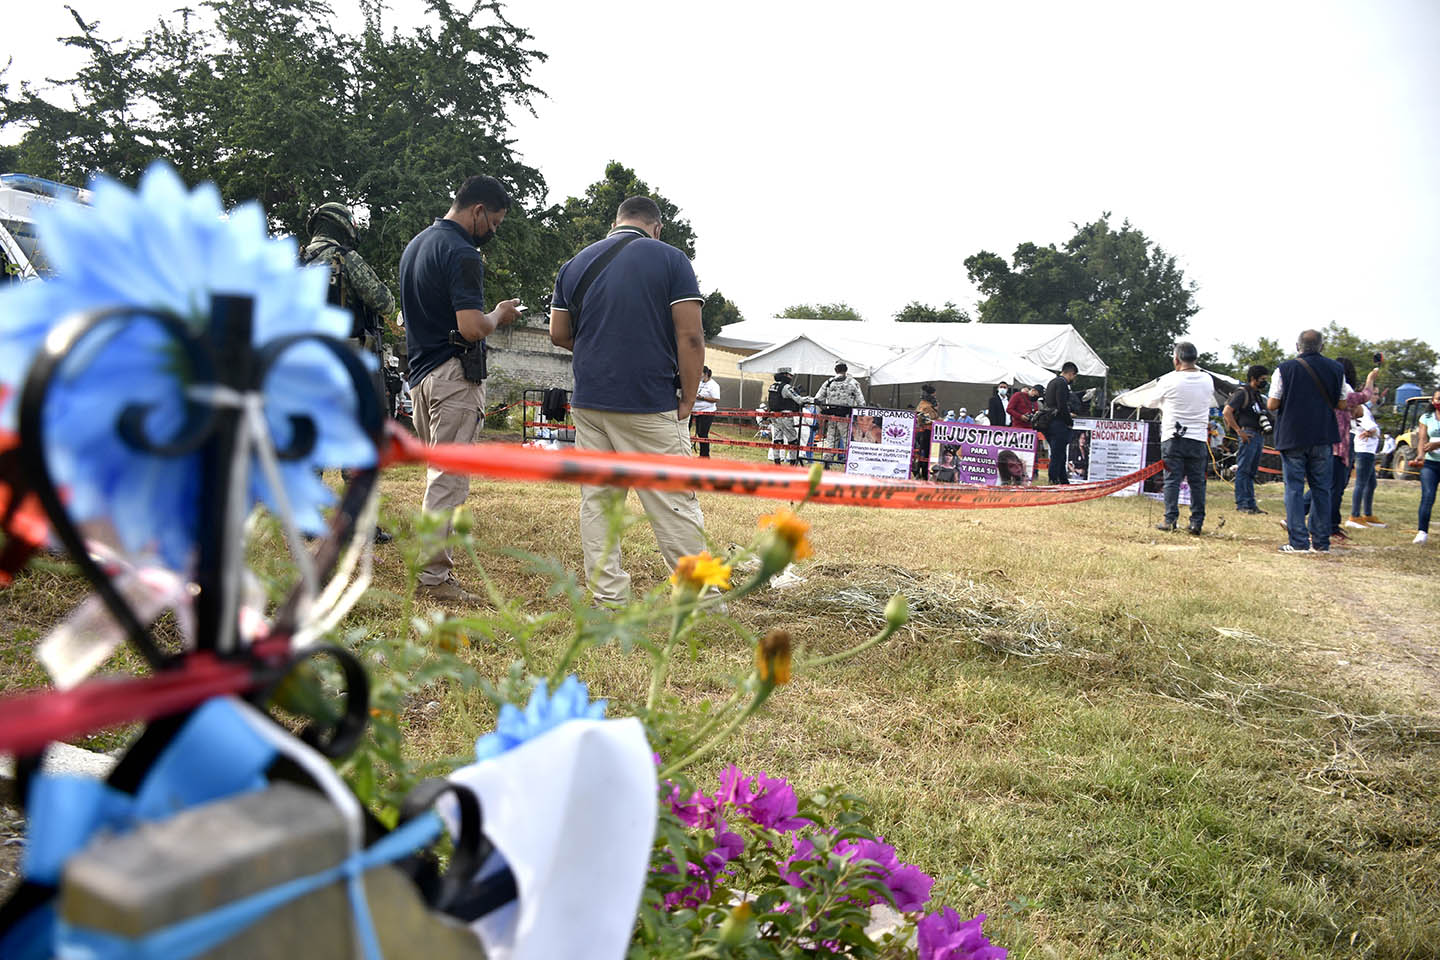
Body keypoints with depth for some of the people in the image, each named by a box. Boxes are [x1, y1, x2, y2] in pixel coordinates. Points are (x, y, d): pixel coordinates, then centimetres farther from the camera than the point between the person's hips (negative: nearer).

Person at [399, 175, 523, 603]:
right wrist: (500, 315, -4)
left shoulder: (416, 244, 16)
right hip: (453, 375, -10)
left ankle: (435, 558, 25)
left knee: (438, 472, 18)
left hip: (420, 372, 10)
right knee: (449, 478, -6)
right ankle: (433, 577, -3)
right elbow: (471, 328, -24)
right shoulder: (461, 253, -15)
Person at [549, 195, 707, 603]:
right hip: (651, 406, -4)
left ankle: (608, 598, 10)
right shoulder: (671, 259, -2)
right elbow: (690, 336, -9)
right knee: (675, 504, 1)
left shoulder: (575, 264, 11)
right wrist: (687, 402, -4)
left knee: (597, 503, 8)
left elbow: (558, 334, 15)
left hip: (588, 402, 5)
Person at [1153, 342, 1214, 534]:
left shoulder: (1168, 380, -9)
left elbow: (1160, 404, 6)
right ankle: (1197, 522, 6)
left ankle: (1170, 519, 1)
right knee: (1197, 481, 7)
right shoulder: (1207, 380, 2)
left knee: (1172, 479, 3)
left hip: (1172, 437, -2)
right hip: (1199, 438, 3)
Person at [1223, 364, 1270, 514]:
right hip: (1249, 434, -9)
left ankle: (1251, 504, 14)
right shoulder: (1242, 393, -6)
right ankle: (1241, 504, -7)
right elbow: (1227, 412, -15)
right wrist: (1239, 431, -17)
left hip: (1259, 436, 9)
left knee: (1252, 472, 11)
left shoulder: (1259, 395, 21)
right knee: (1243, 470, -7)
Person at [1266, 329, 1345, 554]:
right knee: (1321, 488, 10)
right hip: (1322, 438, 3)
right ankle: (1321, 542, 12)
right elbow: (1341, 404, 9)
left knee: (1294, 488, 1)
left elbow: (1271, 404, -8)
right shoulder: (1336, 369, 3)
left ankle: (1298, 542, -3)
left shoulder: (1284, 369, -7)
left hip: (1292, 437, -3)